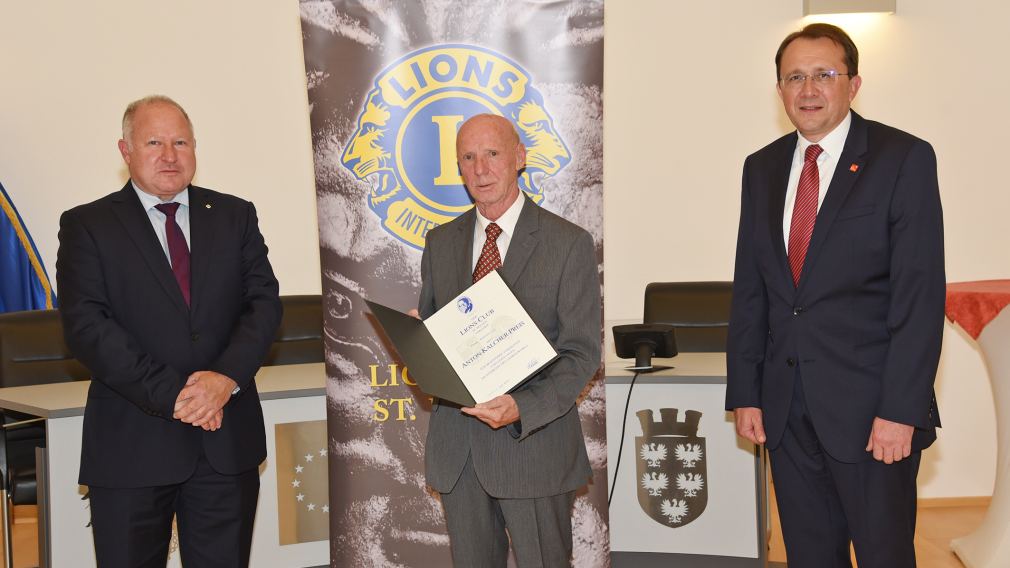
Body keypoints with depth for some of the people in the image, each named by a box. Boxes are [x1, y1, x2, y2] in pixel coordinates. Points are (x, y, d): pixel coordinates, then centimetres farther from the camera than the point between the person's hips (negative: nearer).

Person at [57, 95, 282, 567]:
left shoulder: (235, 216, 10)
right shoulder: (87, 226, 1)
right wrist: (172, 396, -17)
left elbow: (264, 301, 2)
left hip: (228, 441, 3)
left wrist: (226, 377, -15)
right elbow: (86, 326, -9)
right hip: (132, 445, -2)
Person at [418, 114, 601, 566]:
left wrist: (523, 408, -24)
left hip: (534, 441, -4)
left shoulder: (569, 243, -5)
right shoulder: (440, 242, 9)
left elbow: (581, 353, -8)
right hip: (455, 445, 4)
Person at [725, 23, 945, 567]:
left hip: (870, 406, -4)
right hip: (785, 408, 5)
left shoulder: (904, 159, -6)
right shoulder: (762, 167, 10)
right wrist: (745, 393, 5)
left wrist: (900, 409, -15)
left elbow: (920, 294, -11)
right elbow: (749, 288, 10)